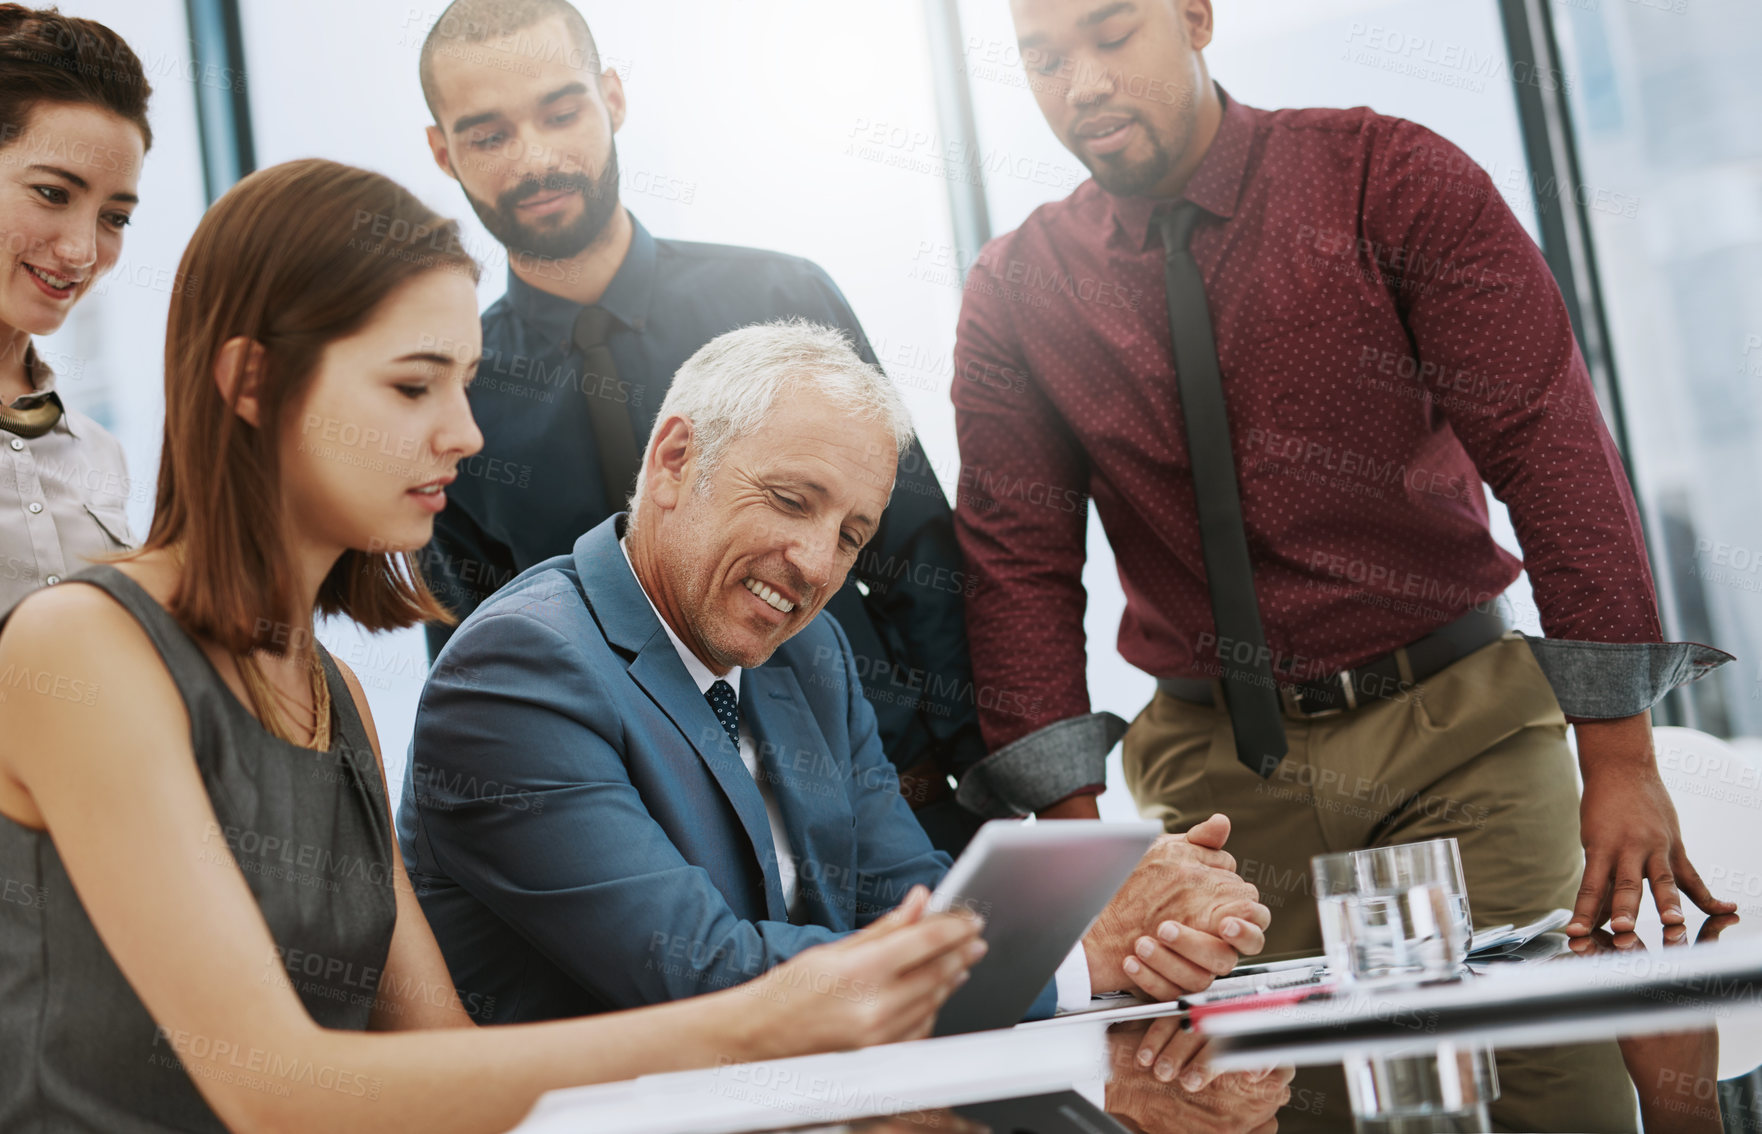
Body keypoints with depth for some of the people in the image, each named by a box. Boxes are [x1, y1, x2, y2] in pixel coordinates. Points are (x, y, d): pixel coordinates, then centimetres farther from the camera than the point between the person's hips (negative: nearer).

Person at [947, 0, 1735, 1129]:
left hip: (1460, 727, -1)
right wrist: (1074, 825, -11)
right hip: (1213, 764, 1)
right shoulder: (1016, 293, 2)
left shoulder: (1390, 180, -5)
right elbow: (1019, 566, 0)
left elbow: (1549, 443, -10)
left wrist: (1620, 760, -16)